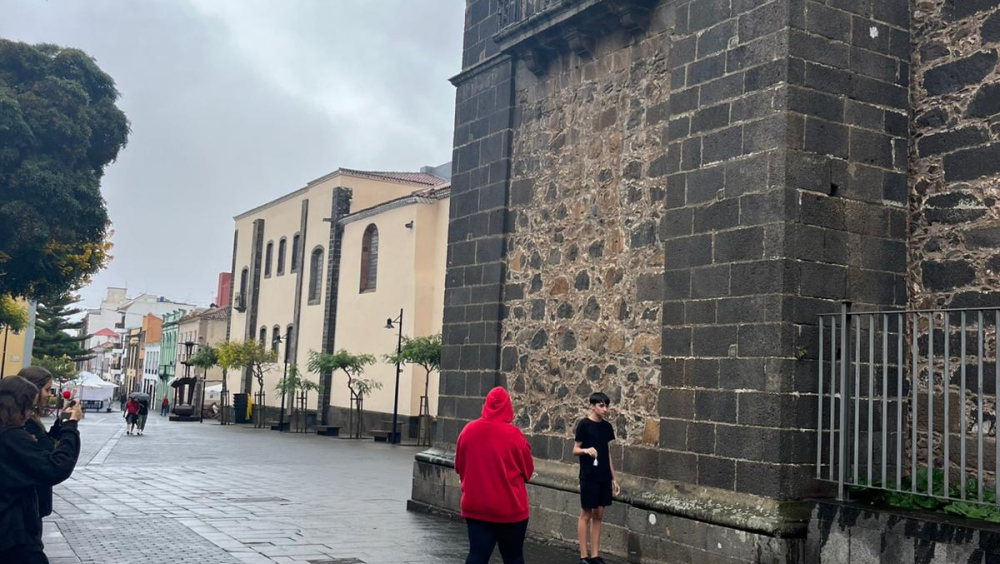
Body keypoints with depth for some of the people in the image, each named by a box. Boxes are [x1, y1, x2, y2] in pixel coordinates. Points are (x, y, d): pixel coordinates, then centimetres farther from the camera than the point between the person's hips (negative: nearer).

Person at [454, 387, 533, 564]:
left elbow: (459, 466, 10)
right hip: (509, 508, -3)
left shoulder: (469, 430, -2)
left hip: (475, 506, 3)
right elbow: (527, 470, -1)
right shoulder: (513, 434, -12)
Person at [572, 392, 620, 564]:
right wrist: (586, 450, -29)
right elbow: (575, 450, -7)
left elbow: (607, 453, 14)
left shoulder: (607, 427, 9)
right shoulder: (584, 424, -9)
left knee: (598, 515, 9)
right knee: (586, 514, 0)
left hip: (604, 477, 6)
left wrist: (614, 478, 14)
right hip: (589, 477, -6)